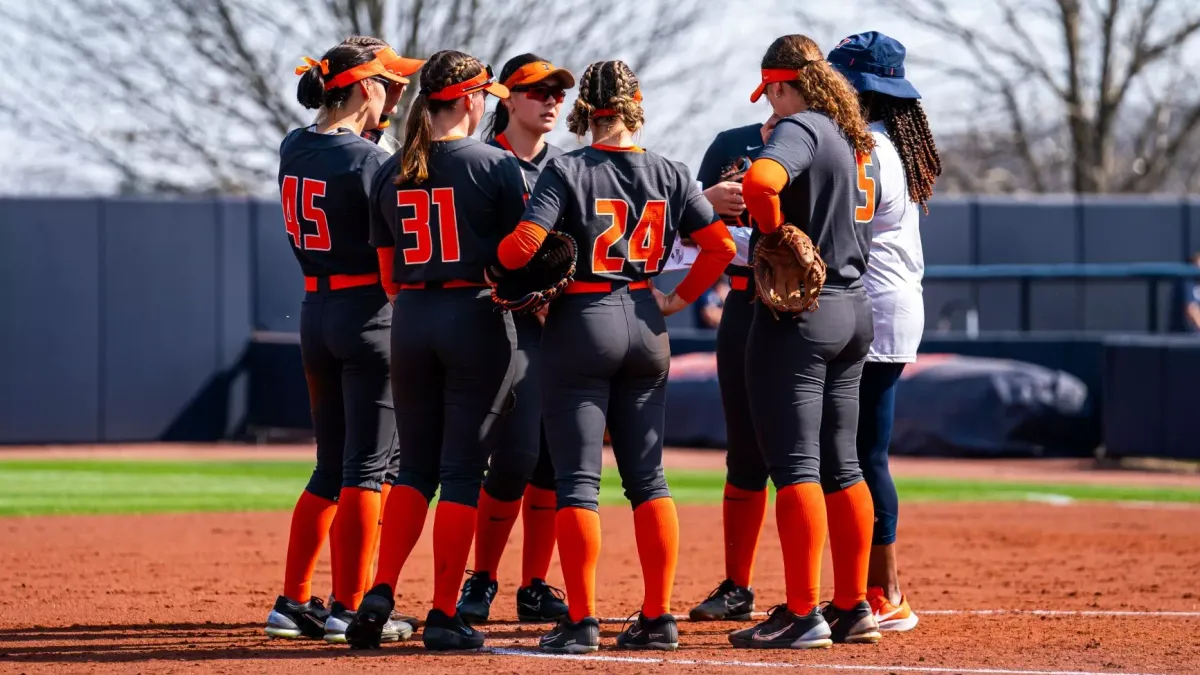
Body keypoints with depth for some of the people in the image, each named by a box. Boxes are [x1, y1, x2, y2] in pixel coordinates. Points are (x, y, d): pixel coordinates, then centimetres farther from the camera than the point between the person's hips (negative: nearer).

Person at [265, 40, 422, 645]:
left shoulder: (294, 149, 6)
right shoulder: (367, 161, -16)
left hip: (315, 313, 8)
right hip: (370, 313, -8)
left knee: (331, 467, 15)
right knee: (367, 467, -2)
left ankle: (293, 603, 14)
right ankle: (348, 609, -2)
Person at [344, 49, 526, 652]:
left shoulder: (391, 174, 6)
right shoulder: (495, 166, -7)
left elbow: (388, 269, 8)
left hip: (410, 321, 4)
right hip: (478, 319, -4)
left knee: (415, 464, 13)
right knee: (462, 469, 1)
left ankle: (381, 591, -3)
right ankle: (444, 616, 0)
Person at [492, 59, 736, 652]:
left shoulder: (567, 171, -11)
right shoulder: (667, 173, 2)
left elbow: (525, 243, -20)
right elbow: (720, 243, 0)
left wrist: (496, 266, 0)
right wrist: (680, 298, 11)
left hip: (580, 323, -4)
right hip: (645, 327, 4)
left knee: (577, 480, -1)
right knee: (647, 477, 11)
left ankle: (580, 621, -5)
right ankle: (657, 617, 9)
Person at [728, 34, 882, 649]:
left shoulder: (800, 129, -13)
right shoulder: (856, 141, 14)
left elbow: (760, 181, -32)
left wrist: (776, 233, -17)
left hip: (798, 311, -9)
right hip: (854, 309, 9)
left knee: (795, 464, -8)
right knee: (840, 465, 13)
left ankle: (802, 615, -11)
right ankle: (853, 608, 16)